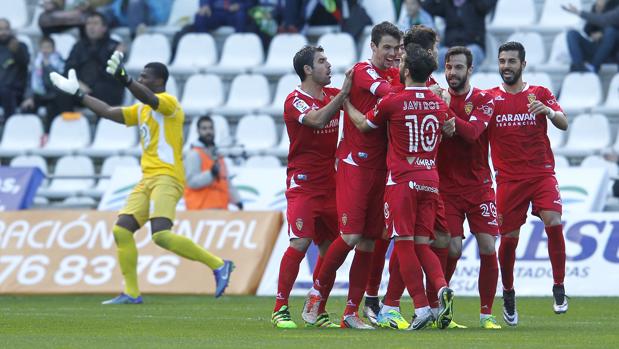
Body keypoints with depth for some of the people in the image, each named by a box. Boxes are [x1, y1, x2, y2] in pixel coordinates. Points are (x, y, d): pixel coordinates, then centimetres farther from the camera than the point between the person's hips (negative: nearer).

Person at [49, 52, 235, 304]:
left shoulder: (168, 102, -4)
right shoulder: (141, 110, 22)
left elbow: (148, 98, -26)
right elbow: (109, 112, 28)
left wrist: (124, 79, -41)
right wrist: (78, 94, 28)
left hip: (166, 177, -9)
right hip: (147, 180, 9)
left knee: (161, 235, -24)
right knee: (121, 230, -2)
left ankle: (218, 265, -15)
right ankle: (131, 293, 3)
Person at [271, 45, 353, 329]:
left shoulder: (332, 95, 12)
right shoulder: (295, 100, -9)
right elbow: (317, 119, -25)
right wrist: (343, 93, -27)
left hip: (330, 183, 7)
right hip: (303, 184, -7)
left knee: (330, 247, 4)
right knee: (300, 243, -16)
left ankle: (319, 312, 13)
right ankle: (280, 309, -10)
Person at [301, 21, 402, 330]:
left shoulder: (396, 74, 13)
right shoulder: (362, 71, -7)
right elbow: (390, 94, -22)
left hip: (380, 167, 6)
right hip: (354, 163, -6)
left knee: (368, 242, 4)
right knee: (351, 236, -13)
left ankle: (351, 312, 8)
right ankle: (317, 293, 8)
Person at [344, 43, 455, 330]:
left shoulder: (393, 102, -7)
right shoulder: (440, 104, 8)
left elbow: (363, 125, 9)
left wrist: (345, 101, 25)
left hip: (402, 180, -5)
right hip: (430, 180, 5)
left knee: (404, 244, -2)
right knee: (422, 245, 10)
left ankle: (422, 309, -8)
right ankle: (442, 288, -16)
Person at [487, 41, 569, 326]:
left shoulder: (540, 94, 6)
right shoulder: (489, 98, 7)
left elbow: (563, 124, -4)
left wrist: (548, 111, -24)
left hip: (542, 173, -1)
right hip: (508, 179, 1)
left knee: (553, 223, -20)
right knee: (508, 238, 0)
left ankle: (559, 288, -10)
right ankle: (508, 294, 21)